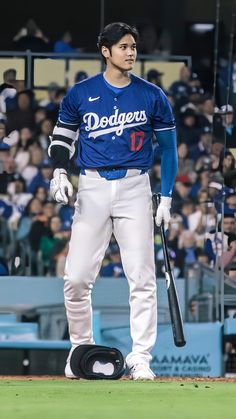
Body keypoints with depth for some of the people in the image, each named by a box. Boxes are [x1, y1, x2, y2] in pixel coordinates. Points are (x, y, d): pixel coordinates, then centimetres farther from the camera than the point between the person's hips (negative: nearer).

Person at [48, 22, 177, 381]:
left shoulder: (152, 96, 2)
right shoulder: (81, 94, 3)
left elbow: (168, 147, 8)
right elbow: (62, 135, 14)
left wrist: (166, 198, 2)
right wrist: (59, 171, -5)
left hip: (135, 188, 0)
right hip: (92, 188, 0)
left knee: (142, 278, -5)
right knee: (77, 278, -3)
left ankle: (140, 358, 0)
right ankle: (81, 348, 15)